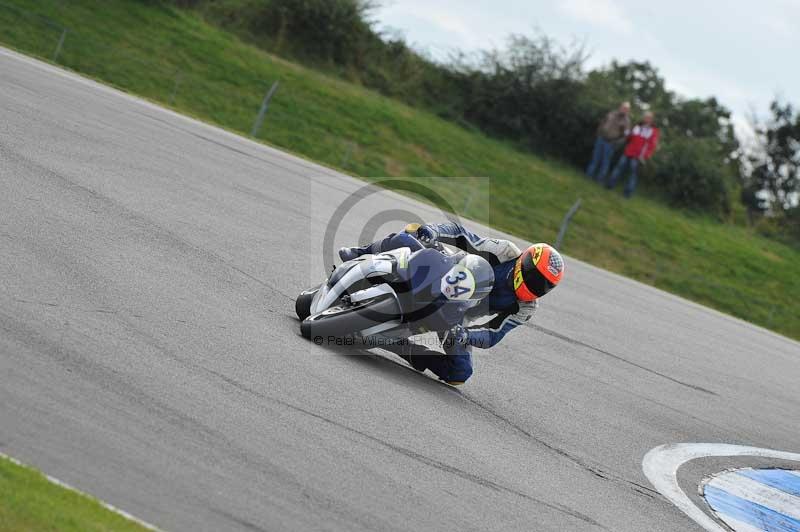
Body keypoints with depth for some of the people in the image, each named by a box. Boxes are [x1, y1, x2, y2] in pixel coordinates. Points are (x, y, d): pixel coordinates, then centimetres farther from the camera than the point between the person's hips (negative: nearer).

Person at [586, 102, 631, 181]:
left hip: (610, 143, -3)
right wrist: (599, 133, 6)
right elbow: (603, 122, 14)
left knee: (605, 162, 0)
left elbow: (625, 135, -8)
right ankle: (589, 175, 15)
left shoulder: (626, 120, -9)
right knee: (595, 158, 7)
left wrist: (615, 142, -13)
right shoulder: (612, 113, 3)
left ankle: (600, 179, 7)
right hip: (601, 139, 3)